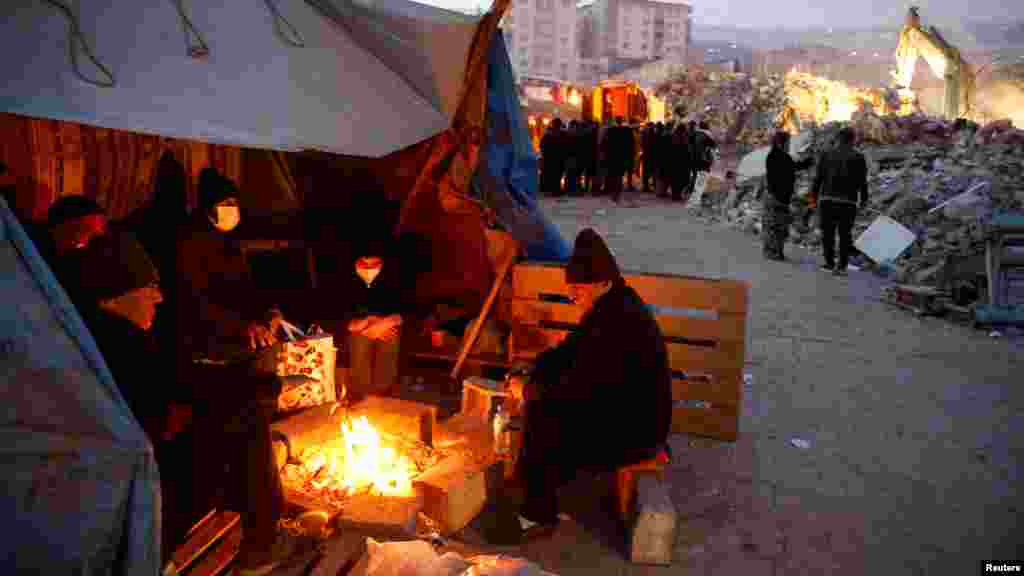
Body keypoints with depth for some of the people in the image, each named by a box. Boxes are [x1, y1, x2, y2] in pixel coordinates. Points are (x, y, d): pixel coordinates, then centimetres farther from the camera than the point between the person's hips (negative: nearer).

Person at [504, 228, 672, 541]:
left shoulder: (619, 322, -28)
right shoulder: (609, 305, 2)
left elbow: (575, 391, -27)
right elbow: (570, 349, 13)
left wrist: (527, 391, -11)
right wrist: (527, 378, -1)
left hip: (634, 433, -9)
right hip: (619, 409, 9)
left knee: (539, 416, -12)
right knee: (540, 407, 6)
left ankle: (539, 515, 6)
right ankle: (538, 497, 17)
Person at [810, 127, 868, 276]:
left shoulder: (827, 155, 4)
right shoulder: (858, 158, 3)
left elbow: (818, 177, 3)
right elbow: (862, 182, 3)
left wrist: (814, 194, 13)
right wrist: (864, 199, 15)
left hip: (827, 199, 0)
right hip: (848, 202, 0)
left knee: (828, 232, 8)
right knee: (845, 234, 7)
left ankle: (829, 263, 10)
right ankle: (842, 266, 4)